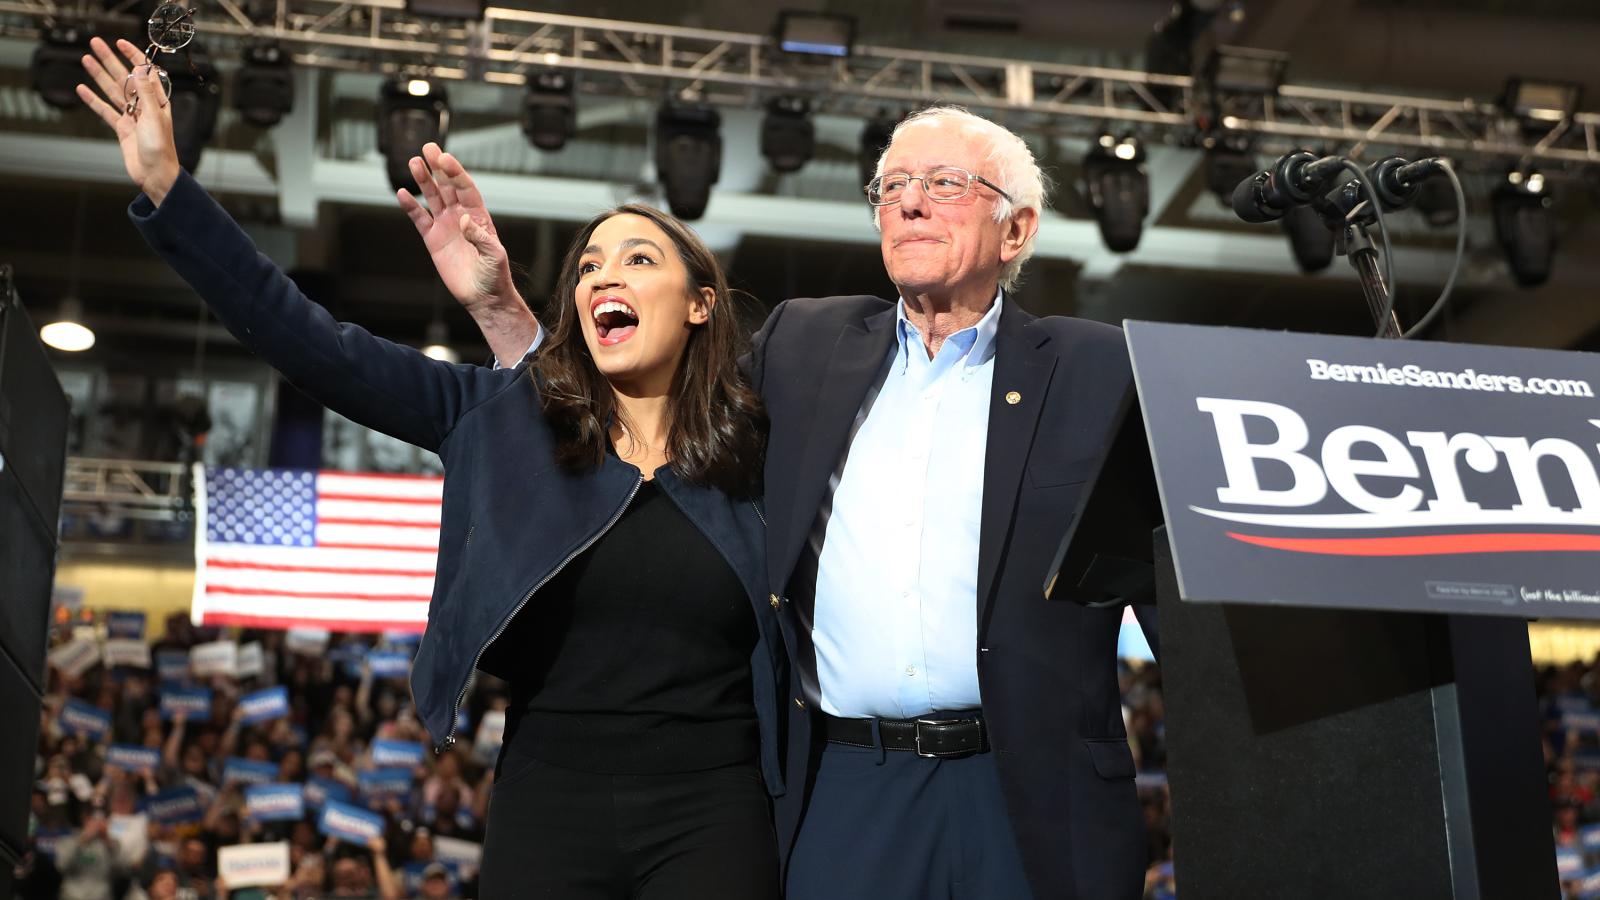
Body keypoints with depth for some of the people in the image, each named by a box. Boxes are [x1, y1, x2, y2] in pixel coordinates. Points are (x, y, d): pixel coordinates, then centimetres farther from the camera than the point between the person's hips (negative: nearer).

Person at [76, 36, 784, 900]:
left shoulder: (748, 451, 4)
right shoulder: (506, 416, 4)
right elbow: (320, 349, -2)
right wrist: (165, 185, -6)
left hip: (711, 816, 0)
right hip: (547, 805, 1)